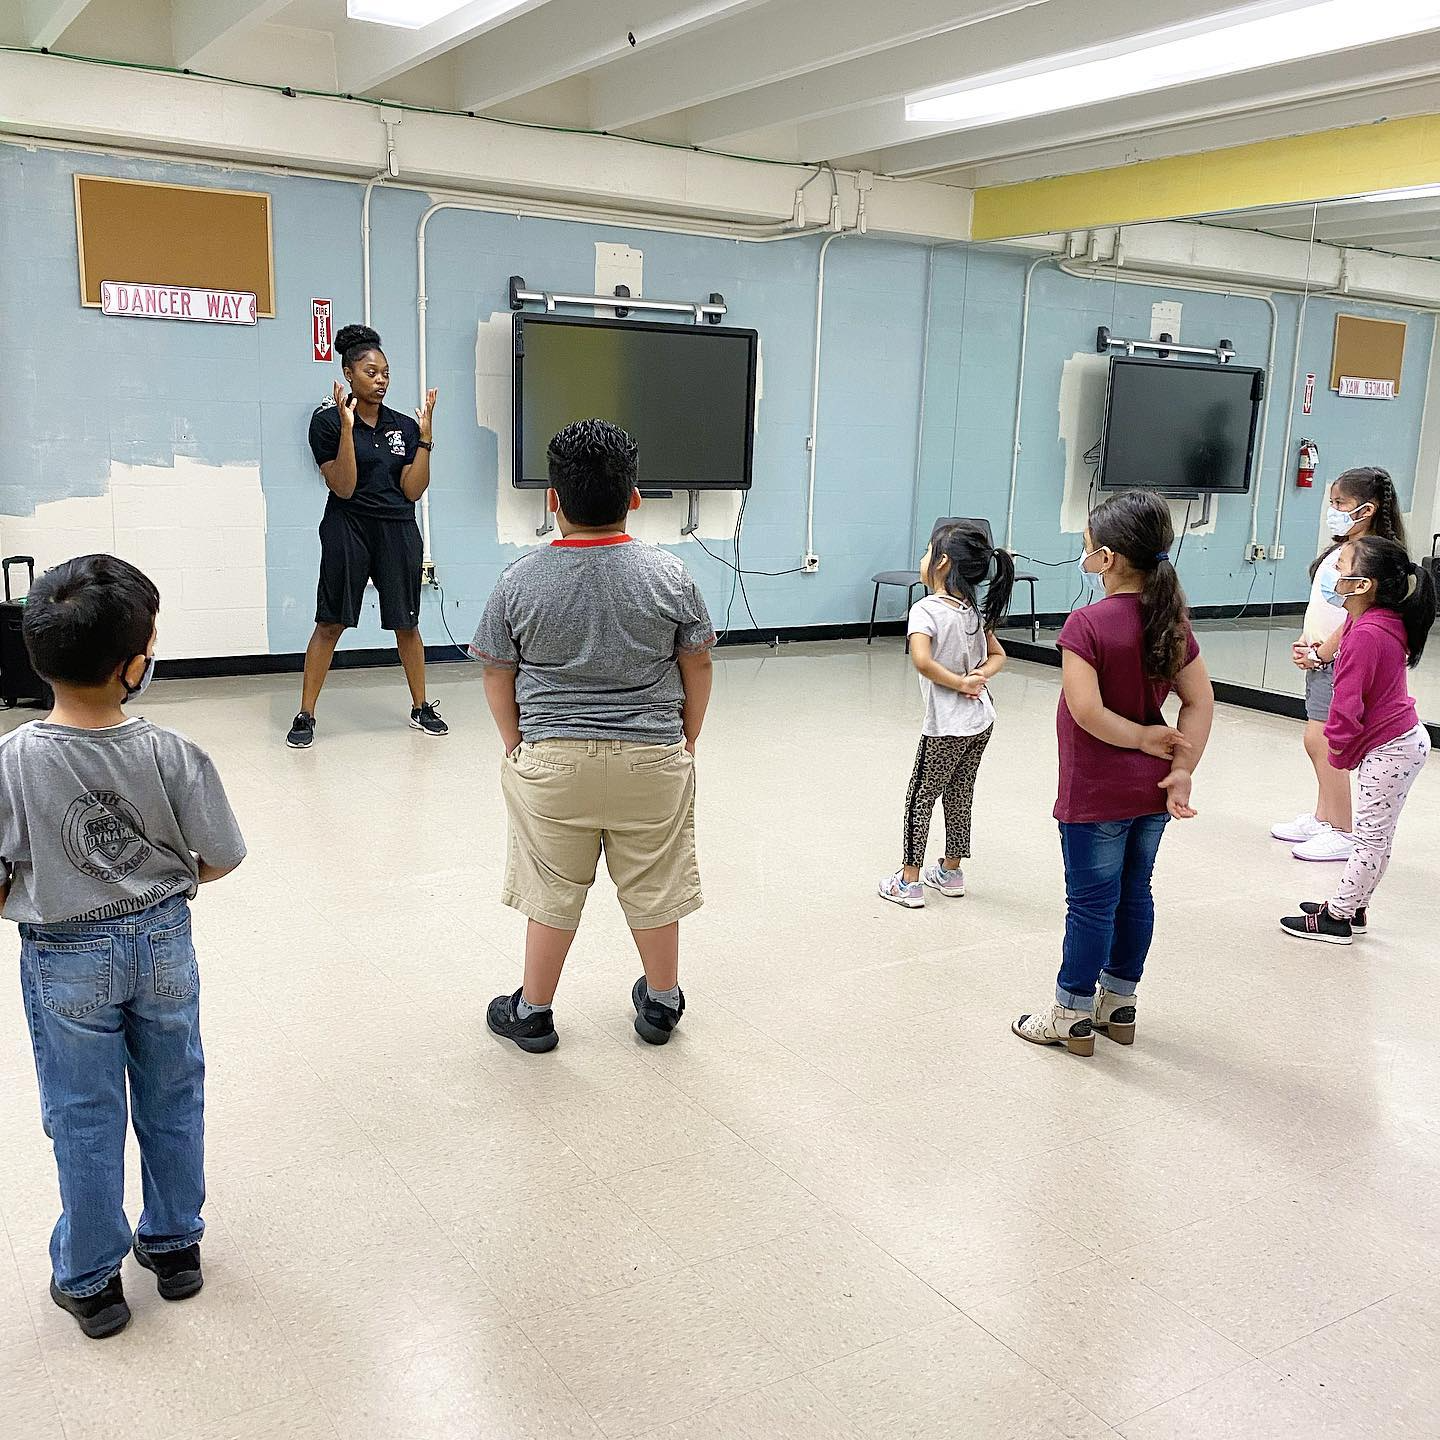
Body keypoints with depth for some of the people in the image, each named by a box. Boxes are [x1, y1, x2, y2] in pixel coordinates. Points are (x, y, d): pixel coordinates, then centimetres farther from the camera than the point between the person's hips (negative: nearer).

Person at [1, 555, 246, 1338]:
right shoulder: (171, 754, -19)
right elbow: (221, 857, -8)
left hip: (66, 962, -1)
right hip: (162, 946, 1)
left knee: (84, 1121, 16)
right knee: (172, 1102, 20)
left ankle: (90, 1280, 32)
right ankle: (175, 1245, 38)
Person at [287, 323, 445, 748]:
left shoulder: (404, 426, 6)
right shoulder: (327, 421, -4)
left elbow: (412, 490, 0)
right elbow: (344, 487, -12)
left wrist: (424, 436, -6)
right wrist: (347, 428, -19)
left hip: (399, 533, 4)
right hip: (348, 529, -3)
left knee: (407, 623, 11)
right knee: (330, 624, -4)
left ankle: (420, 707, 25)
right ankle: (305, 716, 3)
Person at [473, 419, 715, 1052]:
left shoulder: (520, 580, -9)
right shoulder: (668, 574, -8)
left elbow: (496, 674, -1)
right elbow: (697, 665, 1)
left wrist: (515, 744, 12)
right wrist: (686, 741, 14)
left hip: (551, 761, 0)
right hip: (653, 758, 1)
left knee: (553, 889, 13)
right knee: (652, 886, 16)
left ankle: (532, 1013, 28)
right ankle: (662, 1002, 33)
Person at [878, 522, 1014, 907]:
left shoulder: (926, 609, -17)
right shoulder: (974, 609, 6)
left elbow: (922, 660, -31)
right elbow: (997, 656, 14)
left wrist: (960, 683, -17)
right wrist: (976, 676, -4)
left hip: (946, 728, -7)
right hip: (981, 721, 7)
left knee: (920, 798, 6)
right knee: (959, 796, 19)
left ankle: (908, 882, 12)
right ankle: (950, 873, 31)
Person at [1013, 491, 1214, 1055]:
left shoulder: (1088, 623, -20)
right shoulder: (1170, 620, 1)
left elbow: (1087, 711, -26)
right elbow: (1200, 701, 0)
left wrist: (1144, 738, -13)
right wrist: (1181, 770, -4)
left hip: (1096, 795, -7)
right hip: (1152, 792, 7)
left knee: (1091, 903, 5)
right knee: (1134, 895, 17)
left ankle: (1072, 1016, 19)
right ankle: (1119, 1005, 31)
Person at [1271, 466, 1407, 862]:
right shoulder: (1340, 549, 13)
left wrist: (1321, 653, -13)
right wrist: (1304, 644, 6)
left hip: (1341, 661, -10)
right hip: (1320, 659, 10)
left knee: (1322, 741, -8)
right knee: (1318, 742, 15)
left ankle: (1341, 834, 0)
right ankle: (1322, 819, 26)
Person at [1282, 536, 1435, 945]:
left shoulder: (1365, 634, -26)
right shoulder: (1386, 620, 2)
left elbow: (1348, 700, -22)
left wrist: (1338, 748, -8)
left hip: (1390, 749, -10)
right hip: (1402, 739, 10)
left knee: (1371, 836, 0)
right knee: (1376, 835, 17)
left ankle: (1336, 918, 9)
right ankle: (1353, 907, 29)